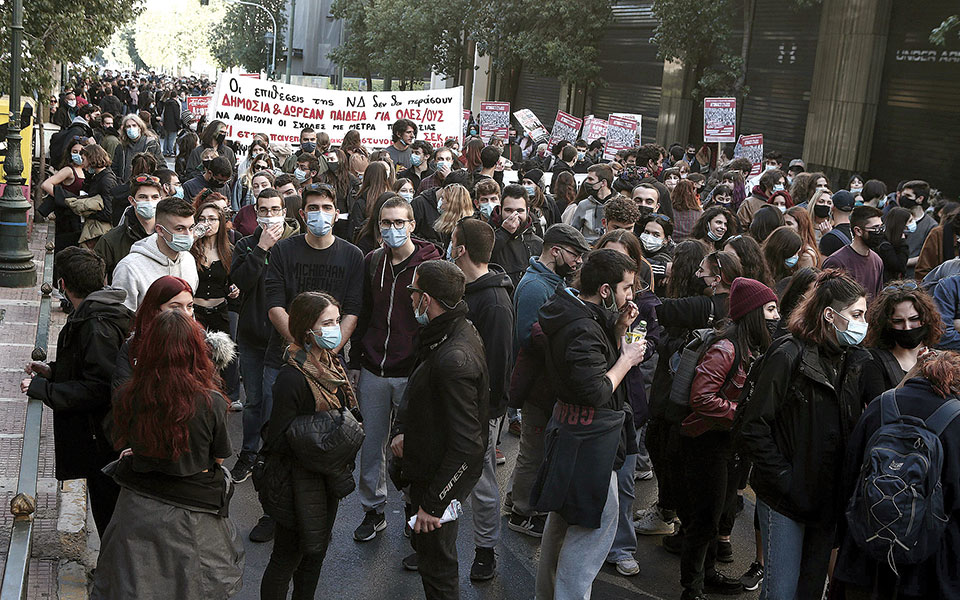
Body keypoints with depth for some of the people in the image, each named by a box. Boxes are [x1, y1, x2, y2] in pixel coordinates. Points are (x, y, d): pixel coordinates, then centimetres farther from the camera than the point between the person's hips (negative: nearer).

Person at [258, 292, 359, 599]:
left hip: (328, 478, 8)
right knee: (287, 557, 8)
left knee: (316, 551, 22)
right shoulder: (293, 377, -26)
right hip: (299, 482, -8)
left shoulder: (331, 364, 1)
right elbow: (279, 439, -23)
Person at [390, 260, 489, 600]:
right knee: (425, 547, 28)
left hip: (440, 478, -10)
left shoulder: (454, 361, -33)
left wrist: (433, 503, -23)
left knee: (437, 568, 8)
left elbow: (465, 447, -30)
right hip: (428, 468, 10)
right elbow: (420, 392, 17)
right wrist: (402, 429, 3)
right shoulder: (460, 331, 0)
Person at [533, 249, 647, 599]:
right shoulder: (582, 330, -25)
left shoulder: (585, 315, 6)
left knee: (564, 516, 22)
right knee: (599, 521, -4)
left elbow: (598, 359, 14)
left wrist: (619, 330, 1)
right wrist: (627, 359, -14)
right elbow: (596, 392, -27)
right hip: (589, 442, -11)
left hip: (571, 434, 11)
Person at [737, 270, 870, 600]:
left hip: (829, 497, 6)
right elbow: (754, 427, -15)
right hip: (784, 498, -6)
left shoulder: (857, 361, 6)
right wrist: (784, 482, -18)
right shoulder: (789, 355, -14)